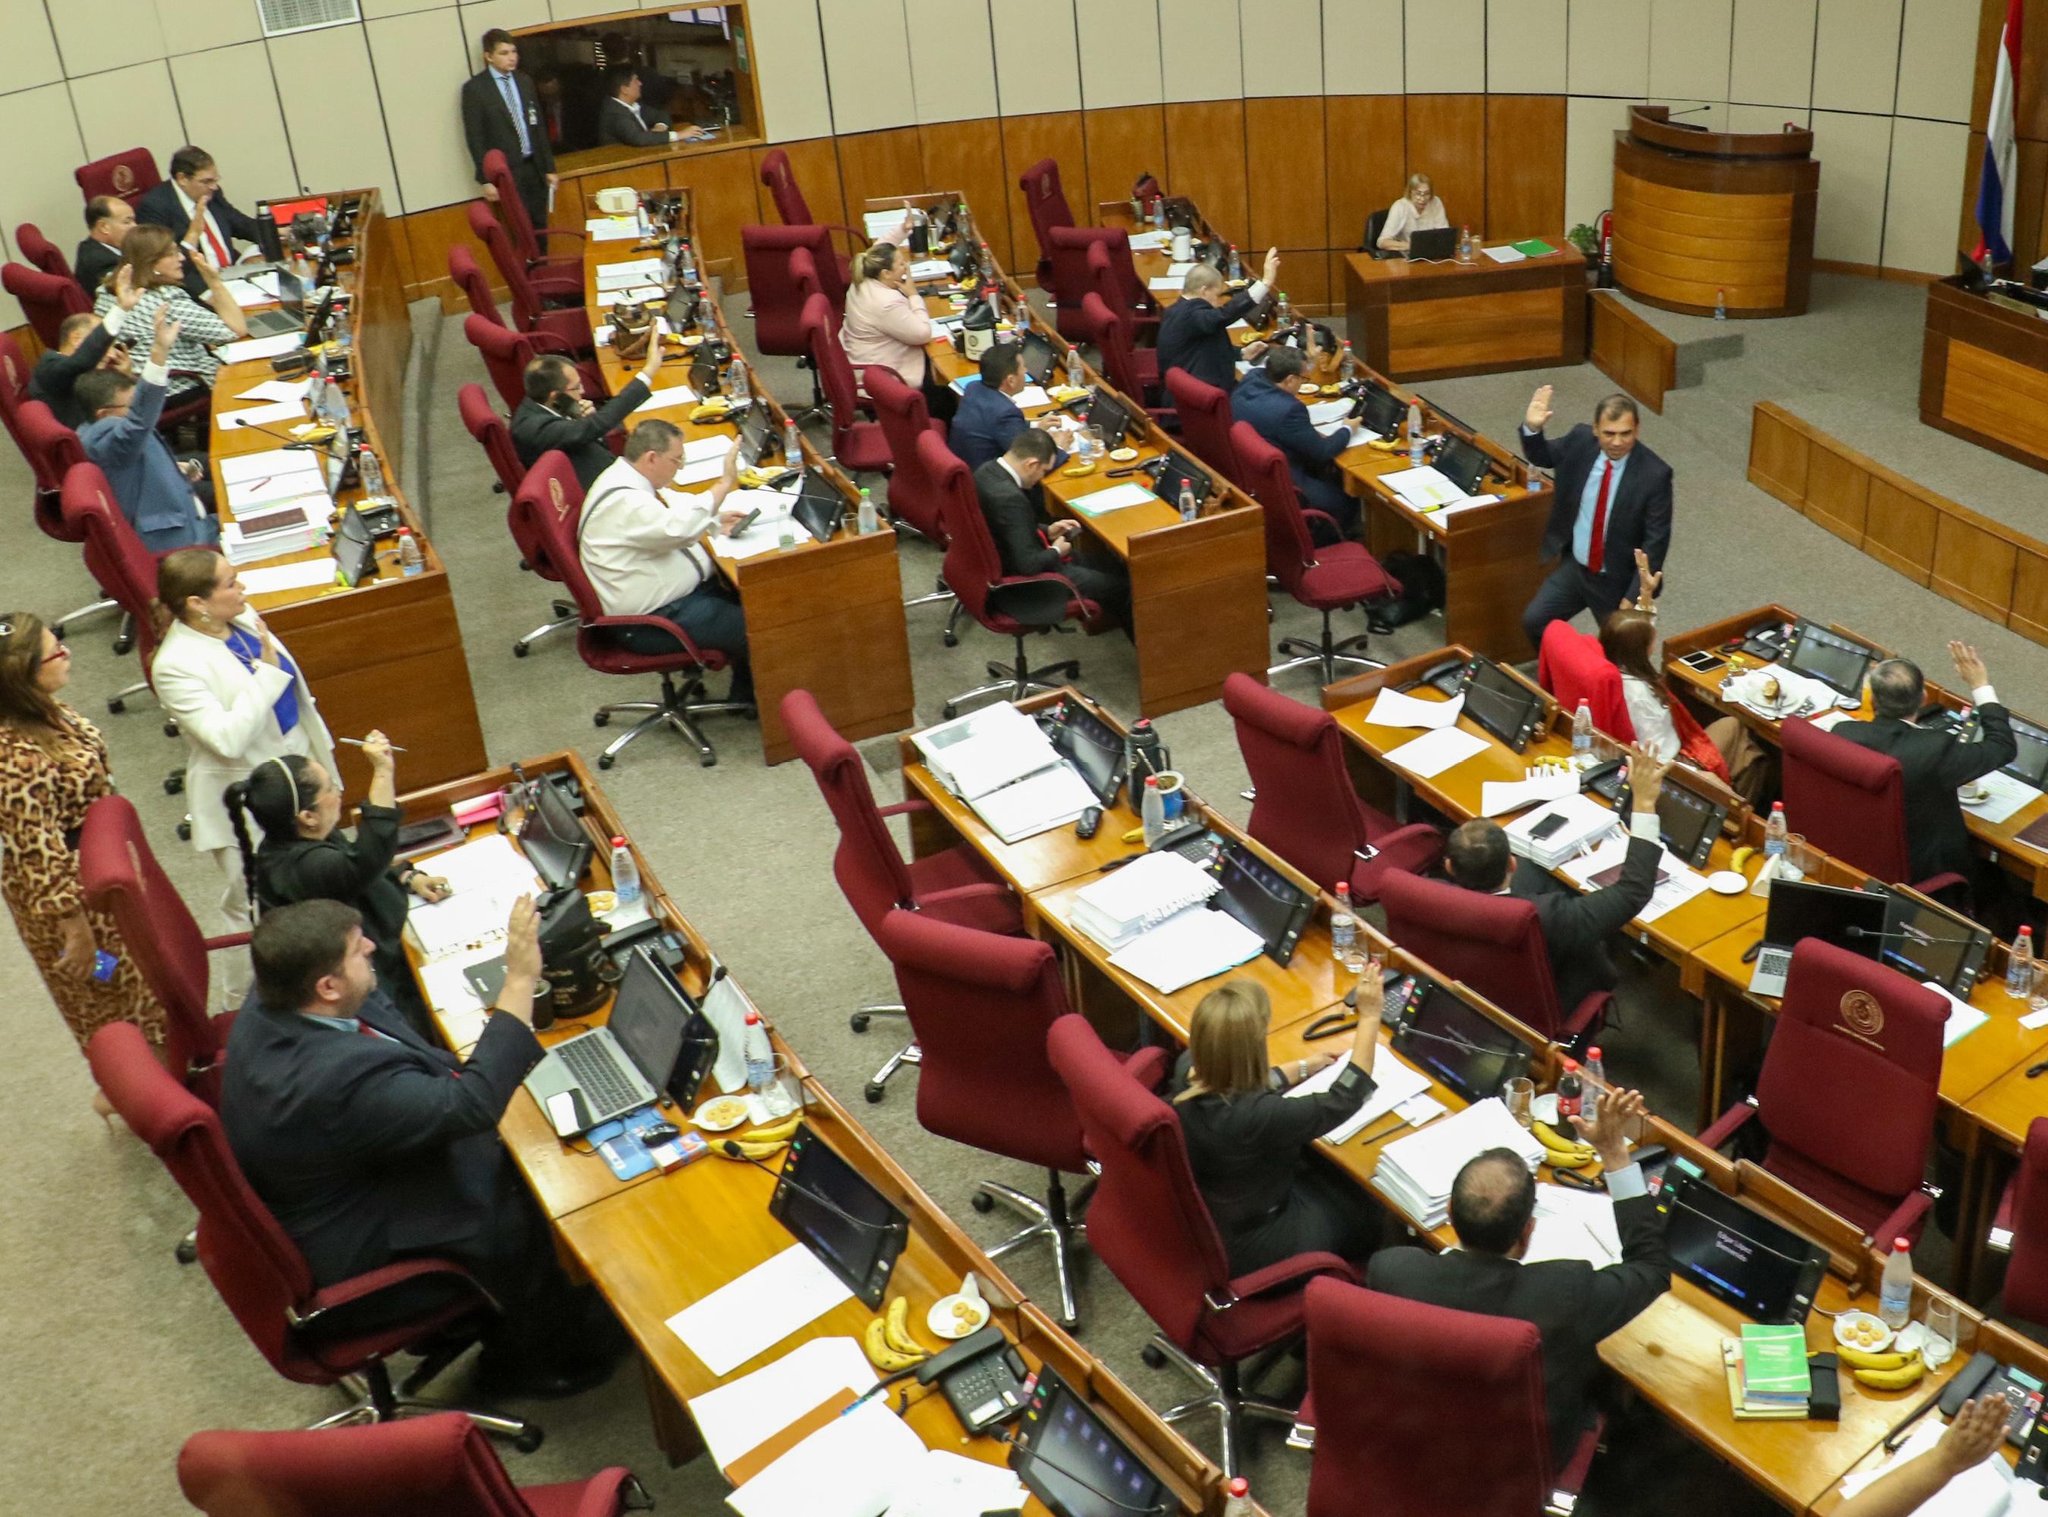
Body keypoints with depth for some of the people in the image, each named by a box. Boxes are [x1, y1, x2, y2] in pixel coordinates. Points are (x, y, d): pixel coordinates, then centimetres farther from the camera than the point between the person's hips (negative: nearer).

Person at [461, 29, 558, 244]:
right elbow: (474, 137, -8)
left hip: (534, 167, 5)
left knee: (539, 227, 10)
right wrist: (486, 180, -12)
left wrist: (549, 167, 12)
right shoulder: (474, 88, -6)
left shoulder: (524, 81, 11)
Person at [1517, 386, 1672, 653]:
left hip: (1617, 580, -4)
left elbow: (1656, 541, -20)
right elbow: (1541, 457, 9)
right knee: (1534, 622, 6)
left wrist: (1633, 598, -23)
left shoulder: (1655, 474, -23)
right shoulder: (1580, 440, -11)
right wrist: (1532, 428, -15)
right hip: (1573, 566, 4)